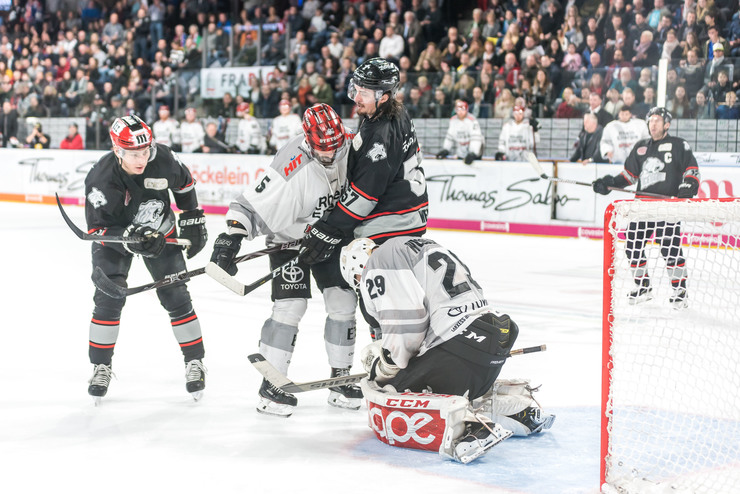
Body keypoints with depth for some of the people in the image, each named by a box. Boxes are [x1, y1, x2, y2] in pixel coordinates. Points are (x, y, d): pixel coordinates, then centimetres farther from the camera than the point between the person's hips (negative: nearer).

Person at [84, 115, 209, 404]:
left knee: (175, 296, -2)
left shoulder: (163, 160, -24)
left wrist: (192, 220, 2)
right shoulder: (101, 180, -31)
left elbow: (184, 184, -1)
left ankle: (194, 361, 12)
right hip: (115, 236, -2)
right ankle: (101, 366, 4)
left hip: (161, 234, 2)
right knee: (109, 298, -12)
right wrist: (131, 239, -38)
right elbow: (97, 229, -24)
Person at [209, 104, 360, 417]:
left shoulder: (349, 148, -14)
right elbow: (253, 206, -30)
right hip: (289, 237, -6)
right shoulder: (291, 168, -32)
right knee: (290, 306, -14)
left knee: (344, 302, 2)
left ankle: (341, 378, 15)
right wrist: (231, 238, -41)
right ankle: (271, 385, -4)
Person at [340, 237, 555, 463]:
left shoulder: (378, 263, 1)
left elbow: (404, 322, -12)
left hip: (457, 348, -10)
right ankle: (522, 409, 20)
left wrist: (383, 367, 2)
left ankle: (468, 427, -28)